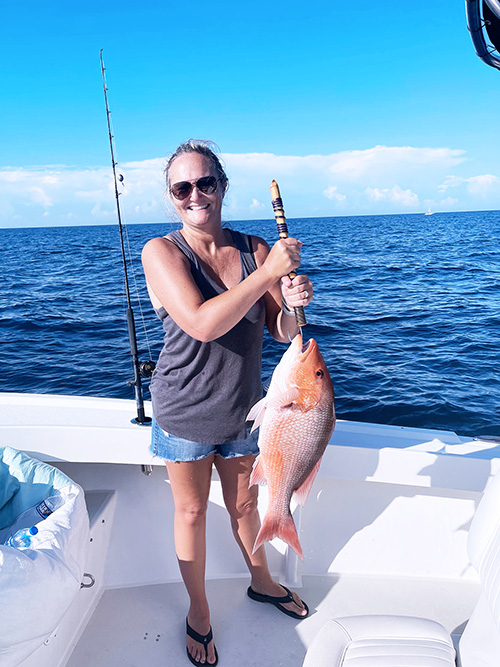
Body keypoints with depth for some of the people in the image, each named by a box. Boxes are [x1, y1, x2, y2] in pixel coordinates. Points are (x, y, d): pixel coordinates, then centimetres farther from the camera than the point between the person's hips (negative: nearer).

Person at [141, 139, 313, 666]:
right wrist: (268, 273, -30)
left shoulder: (255, 249, -6)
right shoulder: (161, 251, -16)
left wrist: (293, 304, -26)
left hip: (243, 408, 3)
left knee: (244, 503, 22)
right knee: (191, 511, 15)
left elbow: (282, 332, -5)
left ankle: (262, 582, 50)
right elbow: (201, 323, -31)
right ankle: (198, 612, 40)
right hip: (185, 412, -3)